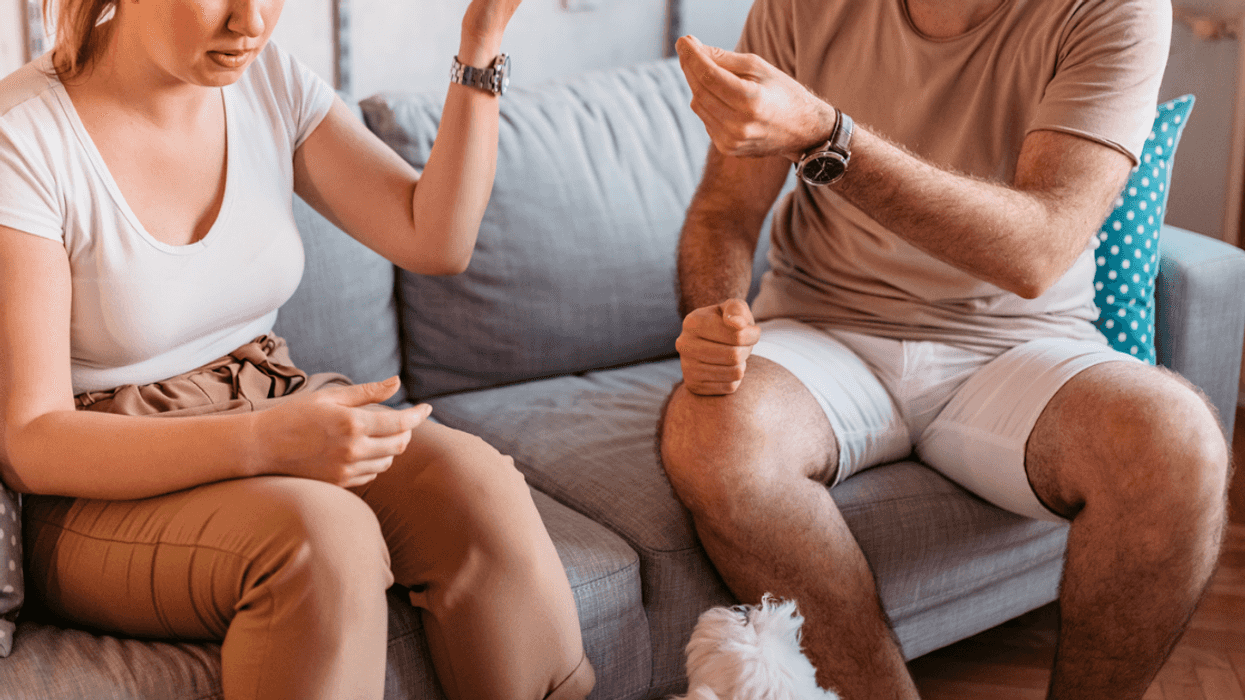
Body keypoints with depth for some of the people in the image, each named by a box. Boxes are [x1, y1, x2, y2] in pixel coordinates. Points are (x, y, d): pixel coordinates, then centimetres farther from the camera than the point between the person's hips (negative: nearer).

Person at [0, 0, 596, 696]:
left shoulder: (268, 81, 0)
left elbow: (436, 238, -3)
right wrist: (262, 442, -34)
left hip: (273, 420, 5)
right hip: (109, 494, -5)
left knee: (476, 484, -24)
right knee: (325, 534, -36)